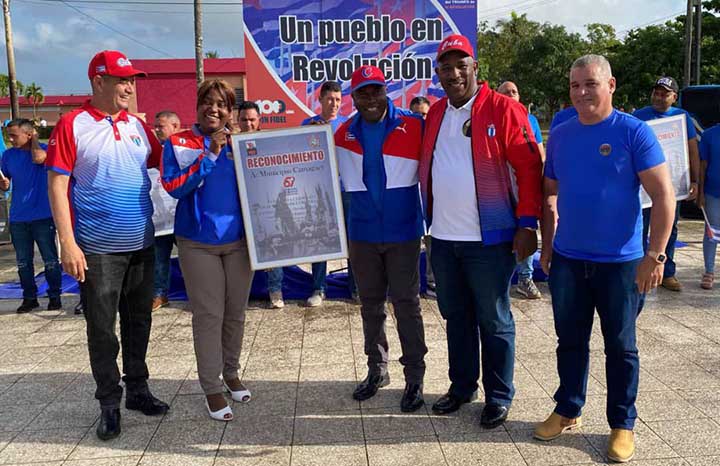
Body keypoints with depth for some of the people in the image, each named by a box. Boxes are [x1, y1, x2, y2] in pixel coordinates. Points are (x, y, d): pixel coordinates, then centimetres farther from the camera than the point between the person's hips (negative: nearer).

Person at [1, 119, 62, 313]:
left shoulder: (44, 149, -3)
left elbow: (38, 158, -27)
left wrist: (34, 138, -10)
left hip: (42, 216, -4)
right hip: (18, 217, 4)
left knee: (50, 260, 2)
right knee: (23, 262, 9)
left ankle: (55, 296, 13)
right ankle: (29, 298, 19)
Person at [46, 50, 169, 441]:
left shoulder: (138, 125, 7)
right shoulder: (73, 124, -8)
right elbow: (57, 184, -10)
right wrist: (68, 242, -16)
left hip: (140, 246, 5)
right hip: (97, 248, -5)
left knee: (138, 321, 15)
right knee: (102, 328, 6)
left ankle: (137, 389, 31)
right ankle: (109, 403, 20)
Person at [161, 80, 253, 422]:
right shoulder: (179, 143, -1)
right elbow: (174, 187, -14)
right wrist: (210, 154, -18)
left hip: (238, 239, 3)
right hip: (198, 243, -3)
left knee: (236, 312, 12)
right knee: (208, 316, -1)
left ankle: (231, 373, 32)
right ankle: (212, 389, 12)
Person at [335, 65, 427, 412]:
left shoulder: (413, 127, -7)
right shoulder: (343, 134, 3)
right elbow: (335, 180, 13)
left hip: (403, 232, -3)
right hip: (362, 234, 4)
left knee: (406, 305, 3)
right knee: (370, 305, 14)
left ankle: (414, 378, 15)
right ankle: (377, 369, 29)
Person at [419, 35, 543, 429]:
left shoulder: (503, 109, -8)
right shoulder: (434, 115, 10)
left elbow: (529, 167, -10)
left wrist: (527, 223, -15)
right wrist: (431, 217, 11)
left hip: (489, 238, -5)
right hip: (443, 238, 6)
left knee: (493, 322, 6)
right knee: (456, 317, 17)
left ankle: (499, 397, 22)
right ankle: (461, 386, 33)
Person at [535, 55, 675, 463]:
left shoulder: (634, 132, -9)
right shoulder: (560, 135, 5)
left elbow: (664, 195, -11)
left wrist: (656, 255, -16)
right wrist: (547, 245, 11)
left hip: (620, 262, -4)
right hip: (567, 260, 4)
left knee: (620, 346, 9)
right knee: (571, 341, 15)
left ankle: (623, 425, 24)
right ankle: (568, 411, 31)